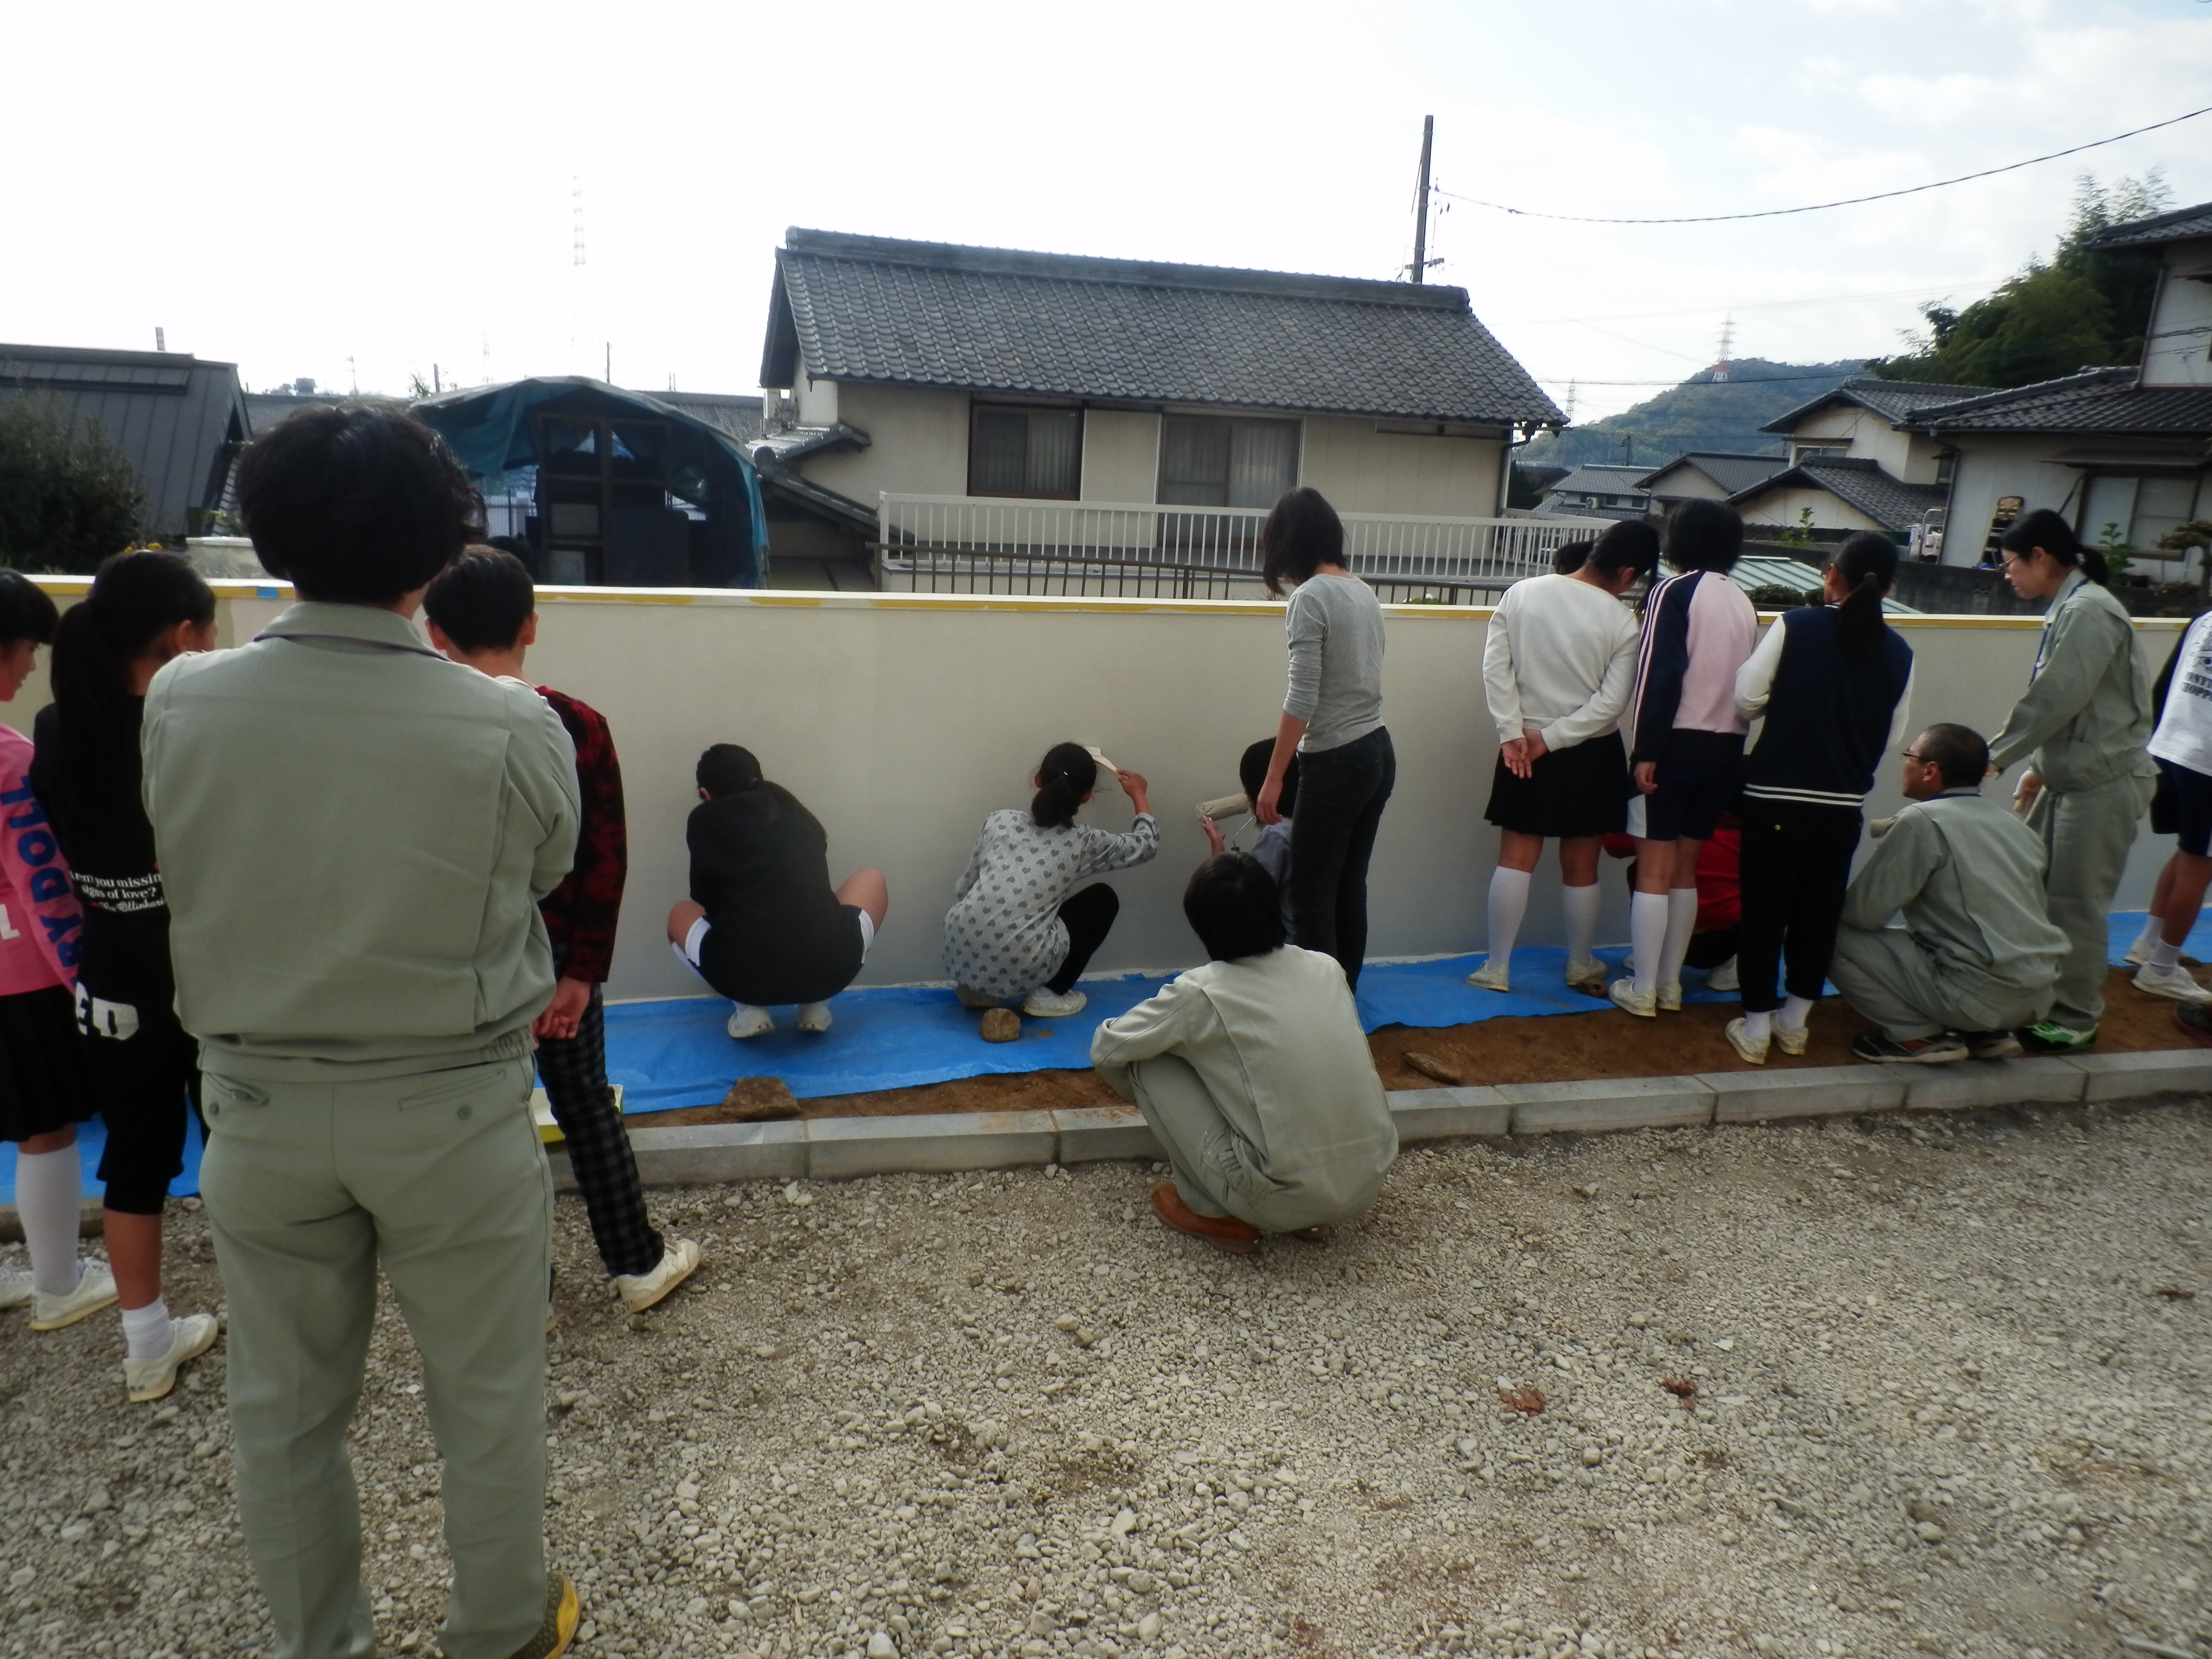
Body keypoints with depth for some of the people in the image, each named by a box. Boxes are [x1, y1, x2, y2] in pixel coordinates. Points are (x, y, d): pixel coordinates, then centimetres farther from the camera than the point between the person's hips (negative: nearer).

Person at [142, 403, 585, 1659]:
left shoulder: (180, 704, -12)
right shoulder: (513, 730, -19)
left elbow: (200, 868, 2)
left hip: (260, 1101, 3)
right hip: (455, 1109, -2)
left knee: (286, 1403, 20)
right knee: (487, 1395, 17)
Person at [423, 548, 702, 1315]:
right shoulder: (578, 725, -11)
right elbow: (606, 859, -11)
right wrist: (583, 971, -6)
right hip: (559, 954, 1)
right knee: (588, 1105, 16)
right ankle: (639, 1262, 28)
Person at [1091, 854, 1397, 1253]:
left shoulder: (1200, 993, -9)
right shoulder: (1326, 968, 6)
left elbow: (1105, 1050, 4)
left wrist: (1137, 1094, 25)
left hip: (1284, 1200, -5)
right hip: (1368, 1184, 6)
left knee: (1150, 1063, 5)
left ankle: (1214, 1213, 11)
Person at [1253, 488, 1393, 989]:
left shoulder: (1310, 598, -13)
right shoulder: (1364, 592, 9)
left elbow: (1302, 699, -17)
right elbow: (1357, 678, 10)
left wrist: (1273, 778, -12)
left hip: (1336, 762, -8)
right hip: (1378, 753, 8)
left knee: (1312, 894, 0)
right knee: (1349, 888, 14)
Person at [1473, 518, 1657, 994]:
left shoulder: (1521, 593, -5)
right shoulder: (1622, 621, -11)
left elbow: (1495, 667, -8)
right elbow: (1610, 704, -15)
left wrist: (1513, 733, -7)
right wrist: (1551, 738, -10)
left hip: (1525, 747, 2)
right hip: (1592, 753, -1)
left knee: (1516, 860, 9)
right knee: (1580, 866, 12)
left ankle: (1497, 968, 10)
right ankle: (1581, 967, 26)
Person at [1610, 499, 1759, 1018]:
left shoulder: (1674, 591, -7)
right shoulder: (1743, 602, 13)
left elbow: (1659, 674, -16)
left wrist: (1645, 750, -15)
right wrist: (1729, 738, 17)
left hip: (1676, 743, -6)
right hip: (1725, 748, 6)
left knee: (1654, 868, -1)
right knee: (1685, 867, 14)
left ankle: (1642, 990, 2)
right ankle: (1669, 984, 19)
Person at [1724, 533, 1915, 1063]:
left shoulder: (1796, 626, -8)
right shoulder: (1898, 652, 1)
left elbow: (1745, 698, -9)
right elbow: (1892, 737, 5)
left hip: (1776, 794, -3)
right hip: (1844, 803, 3)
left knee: (1764, 909, 6)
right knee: (1819, 910, 15)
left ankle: (1755, 1026, 11)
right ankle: (1795, 1021, 26)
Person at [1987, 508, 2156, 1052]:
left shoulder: (2088, 610, -17)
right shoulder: (2069, 608, 12)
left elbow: (2056, 700, -20)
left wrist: (1997, 756, -10)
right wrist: (2039, 768, 15)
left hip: (2104, 782, -9)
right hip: (2073, 777, 9)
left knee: (2075, 904, -2)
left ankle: (2076, 1019, 11)